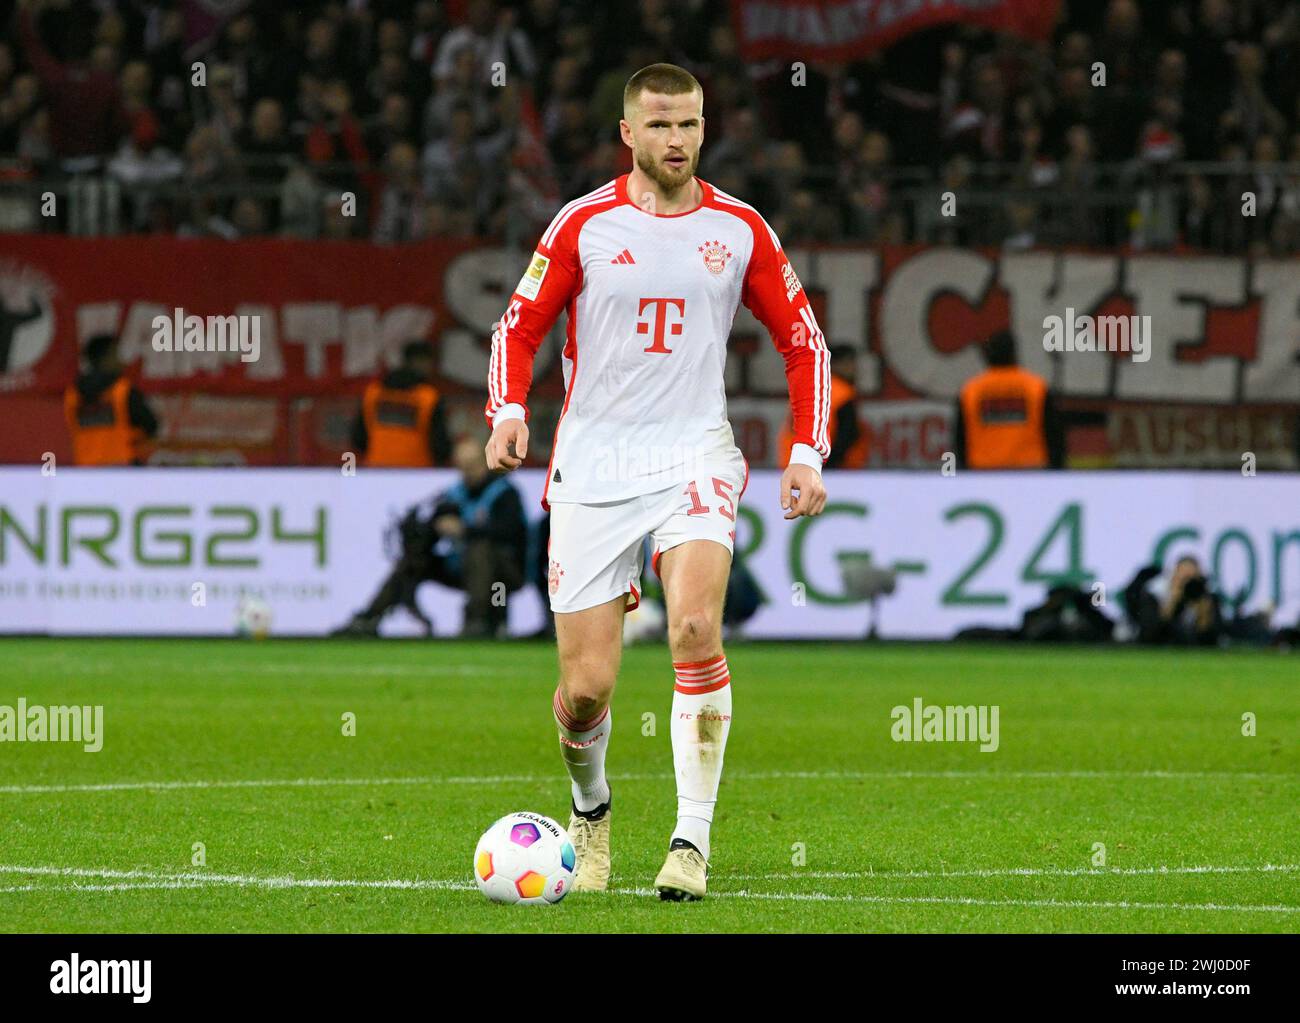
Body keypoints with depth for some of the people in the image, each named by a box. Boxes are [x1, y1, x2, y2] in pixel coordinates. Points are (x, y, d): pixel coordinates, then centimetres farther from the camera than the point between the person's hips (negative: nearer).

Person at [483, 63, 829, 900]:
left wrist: (809, 452, 2)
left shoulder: (739, 229, 4)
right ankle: (591, 807, 30)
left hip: (694, 458, 0)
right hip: (592, 470, 0)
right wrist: (509, 412, -10)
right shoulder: (584, 225, 1)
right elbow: (520, 325, 8)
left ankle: (693, 839, -19)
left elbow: (802, 340, 12)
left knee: (695, 626, -27)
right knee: (587, 689, -4)